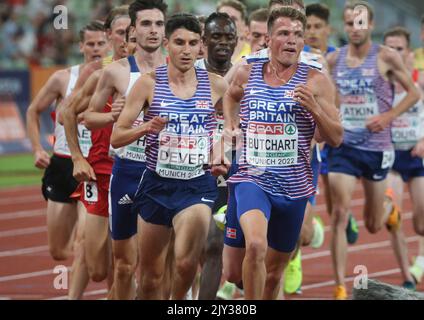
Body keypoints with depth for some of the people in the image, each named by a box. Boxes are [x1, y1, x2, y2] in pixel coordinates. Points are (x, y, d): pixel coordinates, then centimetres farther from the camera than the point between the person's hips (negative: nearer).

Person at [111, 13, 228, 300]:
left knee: (186, 263, -22)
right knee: (151, 275, 8)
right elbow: (116, 137, -3)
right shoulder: (149, 83, -3)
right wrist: (146, 128, -20)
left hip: (197, 186, -1)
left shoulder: (216, 85, 1)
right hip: (157, 184, 1)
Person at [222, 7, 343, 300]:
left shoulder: (315, 81, -3)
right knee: (241, 264, -25)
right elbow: (230, 96, 28)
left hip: (293, 188, 1)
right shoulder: (247, 75, 2)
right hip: (251, 179, -1)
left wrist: (314, 107, -20)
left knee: (274, 272, 15)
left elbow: (336, 138, -4)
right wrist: (230, 124, 9)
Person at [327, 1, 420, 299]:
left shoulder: (386, 57, -6)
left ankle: (388, 205, 49)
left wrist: (389, 116, -14)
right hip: (343, 146, 1)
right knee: (340, 214, -14)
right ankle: (340, 287, -10)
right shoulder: (334, 60, 2)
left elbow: (414, 93, -1)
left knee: (373, 225, 11)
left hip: (376, 147, -1)